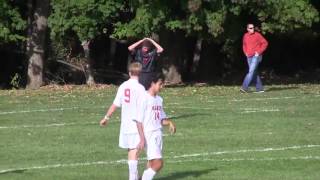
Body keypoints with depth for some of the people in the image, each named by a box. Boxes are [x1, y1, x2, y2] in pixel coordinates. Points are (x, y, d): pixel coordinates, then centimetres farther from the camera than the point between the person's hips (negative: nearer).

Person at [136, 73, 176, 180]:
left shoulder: (159, 99, 13)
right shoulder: (145, 98, -11)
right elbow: (139, 120, -12)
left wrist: (169, 123, -1)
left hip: (158, 134, 8)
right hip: (149, 134, -8)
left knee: (152, 165, 8)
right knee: (158, 163, -16)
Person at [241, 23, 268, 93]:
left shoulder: (257, 35, -6)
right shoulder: (245, 36, 10)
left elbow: (265, 43, -6)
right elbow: (244, 45, 27)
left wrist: (259, 52, -11)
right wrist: (245, 52, 10)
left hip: (256, 56, -7)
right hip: (249, 57, 7)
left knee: (251, 71, -15)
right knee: (254, 73, 7)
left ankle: (245, 87, -21)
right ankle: (259, 88, 13)